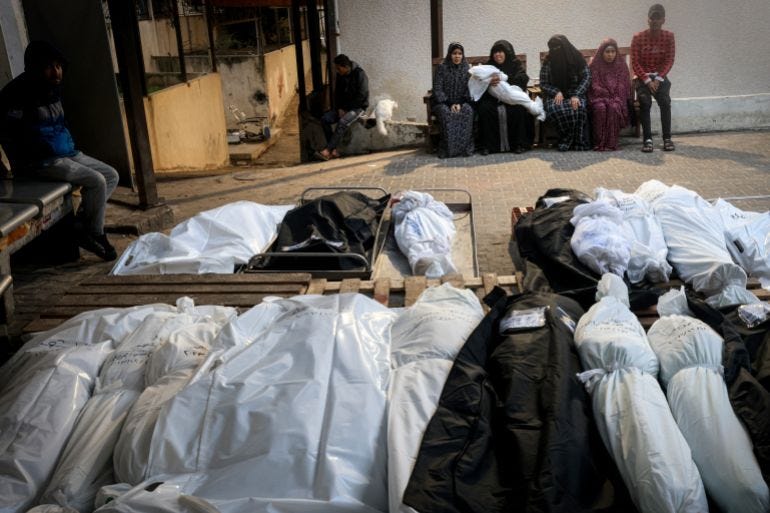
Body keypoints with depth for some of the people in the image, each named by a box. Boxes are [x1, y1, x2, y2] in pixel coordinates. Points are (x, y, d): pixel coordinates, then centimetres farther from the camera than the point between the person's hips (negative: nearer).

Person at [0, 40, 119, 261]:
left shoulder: (53, 89, 10)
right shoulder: (18, 93, -17)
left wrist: (71, 148, 15)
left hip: (67, 153, 9)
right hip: (41, 161, -9)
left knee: (111, 176, 4)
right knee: (96, 181, -21)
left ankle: (81, 225, 6)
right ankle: (94, 234, -3)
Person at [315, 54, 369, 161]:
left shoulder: (360, 74, -15)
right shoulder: (340, 76, 5)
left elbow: (361, 96, -18)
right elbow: (337, 93, 12)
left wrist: (345, 109, -17)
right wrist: (339, 108, -6)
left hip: (358, 107, -7)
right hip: (343, 107, 7)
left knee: (342, 122, -34)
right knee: (325, 119, -16)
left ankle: (327, 151, -36)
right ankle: (333, 150, -21)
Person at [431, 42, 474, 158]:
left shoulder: (466, 68, 7)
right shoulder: (442, 68, 0)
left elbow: (469, 89, 4)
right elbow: (437, 89, -4)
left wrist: (460, 104, -13)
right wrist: (450, 104, -16)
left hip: (461, 102, 2)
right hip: (443, 103, -2)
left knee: (468, 111, -32)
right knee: (446, 113, -36)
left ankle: (465, 147, -29)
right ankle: (448, 149, -32)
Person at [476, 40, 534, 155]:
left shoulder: (515, 64, 8)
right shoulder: (489, 66, 13)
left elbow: (523, 80, -10)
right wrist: (489, 83, -23)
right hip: (493, 98, 1)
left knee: (519, 109, -32)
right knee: (484, 108, -29)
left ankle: (520, 144, -20)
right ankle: (486, 145, -22)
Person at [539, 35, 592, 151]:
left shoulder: (578, 58, 1)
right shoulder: (548, 61, 3)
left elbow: (586, 78, -1)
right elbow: (543, 84, 6)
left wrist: (576, 95, -16)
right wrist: (556, 92, -14)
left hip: (575, 94, 0)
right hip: (556, 95, 1)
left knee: (579, 108, -36)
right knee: (556, 109, -36)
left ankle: (579, 142, -22)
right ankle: (566, 140, -19)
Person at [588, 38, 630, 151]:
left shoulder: (621, 64, 11)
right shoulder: (595, 65, 6)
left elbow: (623, 86, 6)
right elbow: (594, 86, -1)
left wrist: (615, 98, -12)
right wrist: (608, 94, -14)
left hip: (616, 97, 1)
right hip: (598, 96, -1)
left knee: (614, 107, -33)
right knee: (600, 108, -34)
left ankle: (611, 143, -32)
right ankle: (599, 143, -33)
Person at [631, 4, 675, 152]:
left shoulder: (669, 36, 1)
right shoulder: (638, 37, -4)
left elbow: (669, 61, -2)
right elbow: (635, 63, -7)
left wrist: (658, 79, -16)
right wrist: (647, 80, -18)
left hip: (660, 77, 1)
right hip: (643, 77, -1)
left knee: (665, 101, -28)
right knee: (645, 101, -31)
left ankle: (667, 138, -22)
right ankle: (647, 139, -28)